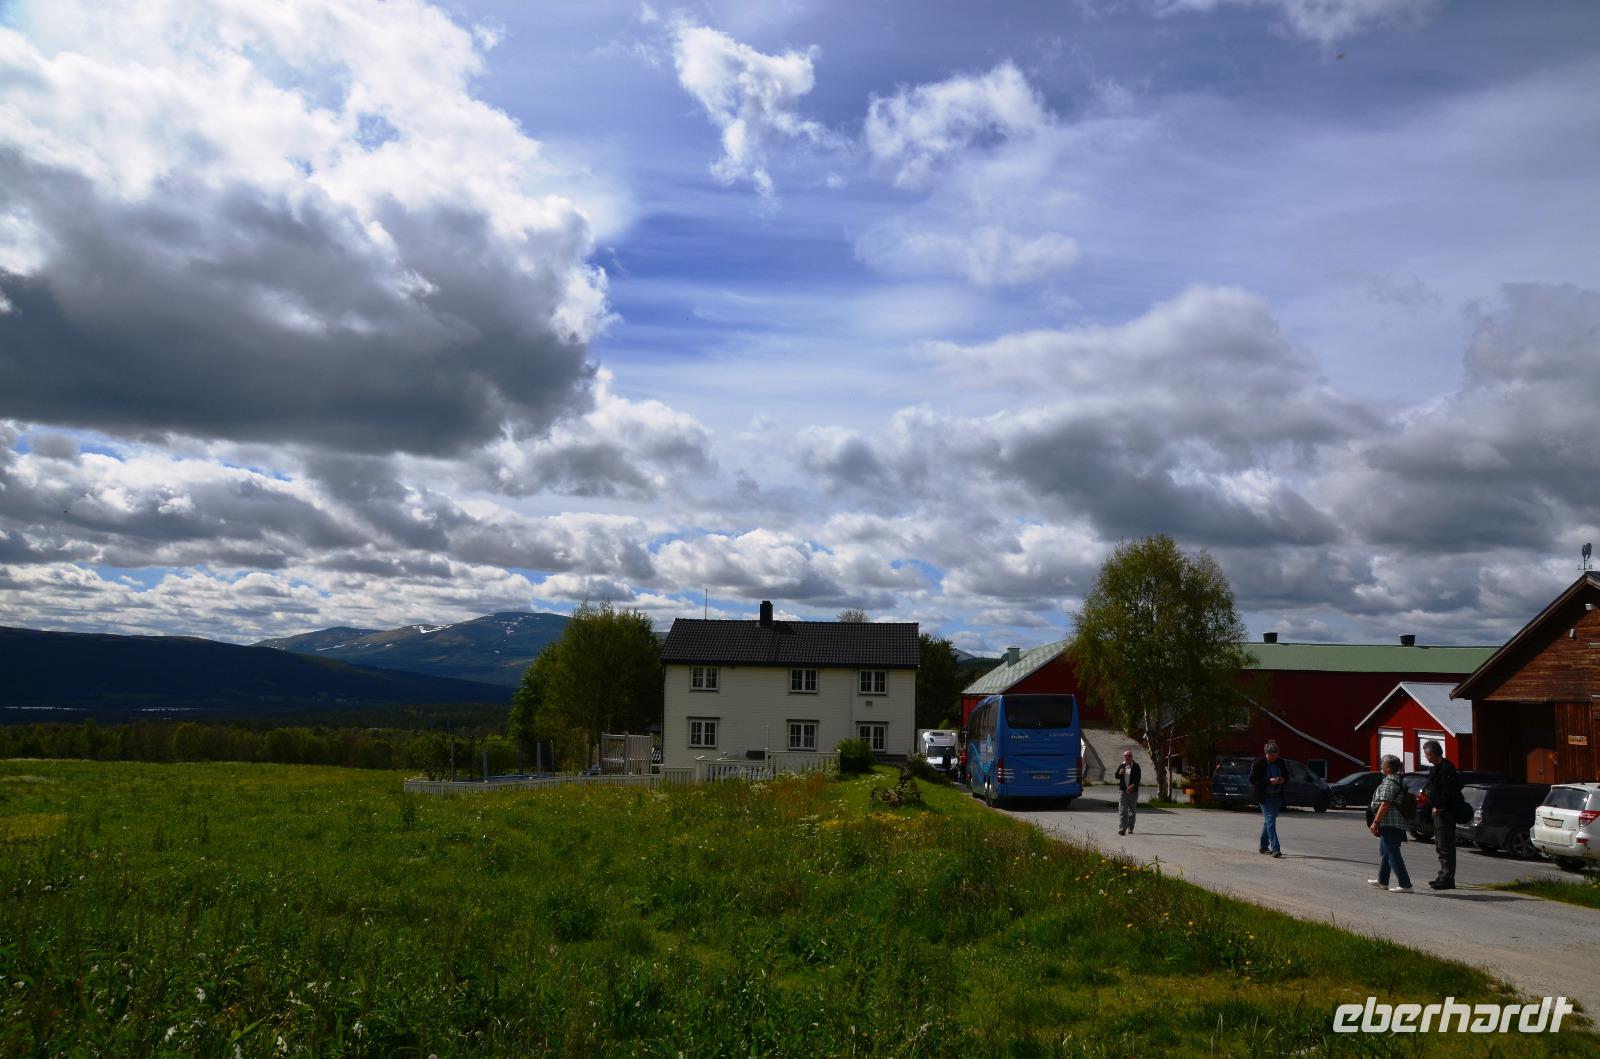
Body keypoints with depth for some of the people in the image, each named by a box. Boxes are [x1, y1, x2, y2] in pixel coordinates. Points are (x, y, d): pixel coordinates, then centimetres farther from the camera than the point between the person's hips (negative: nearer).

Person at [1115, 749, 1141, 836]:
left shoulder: (1136, 766, -3)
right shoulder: (1121, 766, 6)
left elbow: (1138, 778, -12)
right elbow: (1116, 777, 13)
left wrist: (1132, 786, -27)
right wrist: (1119, 773, -10)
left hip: (1133, 791, -1)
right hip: (1122, 790, 1)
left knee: (1132, 811, 10)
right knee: (1122, 811, -9)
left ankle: (1130, 828, 29)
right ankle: (1122, 829, -13)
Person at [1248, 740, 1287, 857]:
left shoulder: (1280, 763, 7)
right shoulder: (1258, 763, -9)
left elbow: (1287, 776, 17)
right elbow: (1253, 780, -12)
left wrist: (1283, 780, -7)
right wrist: (1269, 781, -22)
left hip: (1277, 796, 6)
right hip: (1264, 797, -6)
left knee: (1268, 821, 14)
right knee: (1270, 821, -13)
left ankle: (1263, 846, 26)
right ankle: (1275, 849, -19)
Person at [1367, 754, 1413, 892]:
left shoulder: (1389, 782, -17)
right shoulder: (1399, 780, 15)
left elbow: (1385, 804, -23)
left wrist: (1375, 822, -19)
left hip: (1389, 823, -11)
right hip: (1396, 824, 11)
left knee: (1393, 854, -8)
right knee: (1385, 851, 20)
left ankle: (1405, 885, -8)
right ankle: (1383, 881, 29)